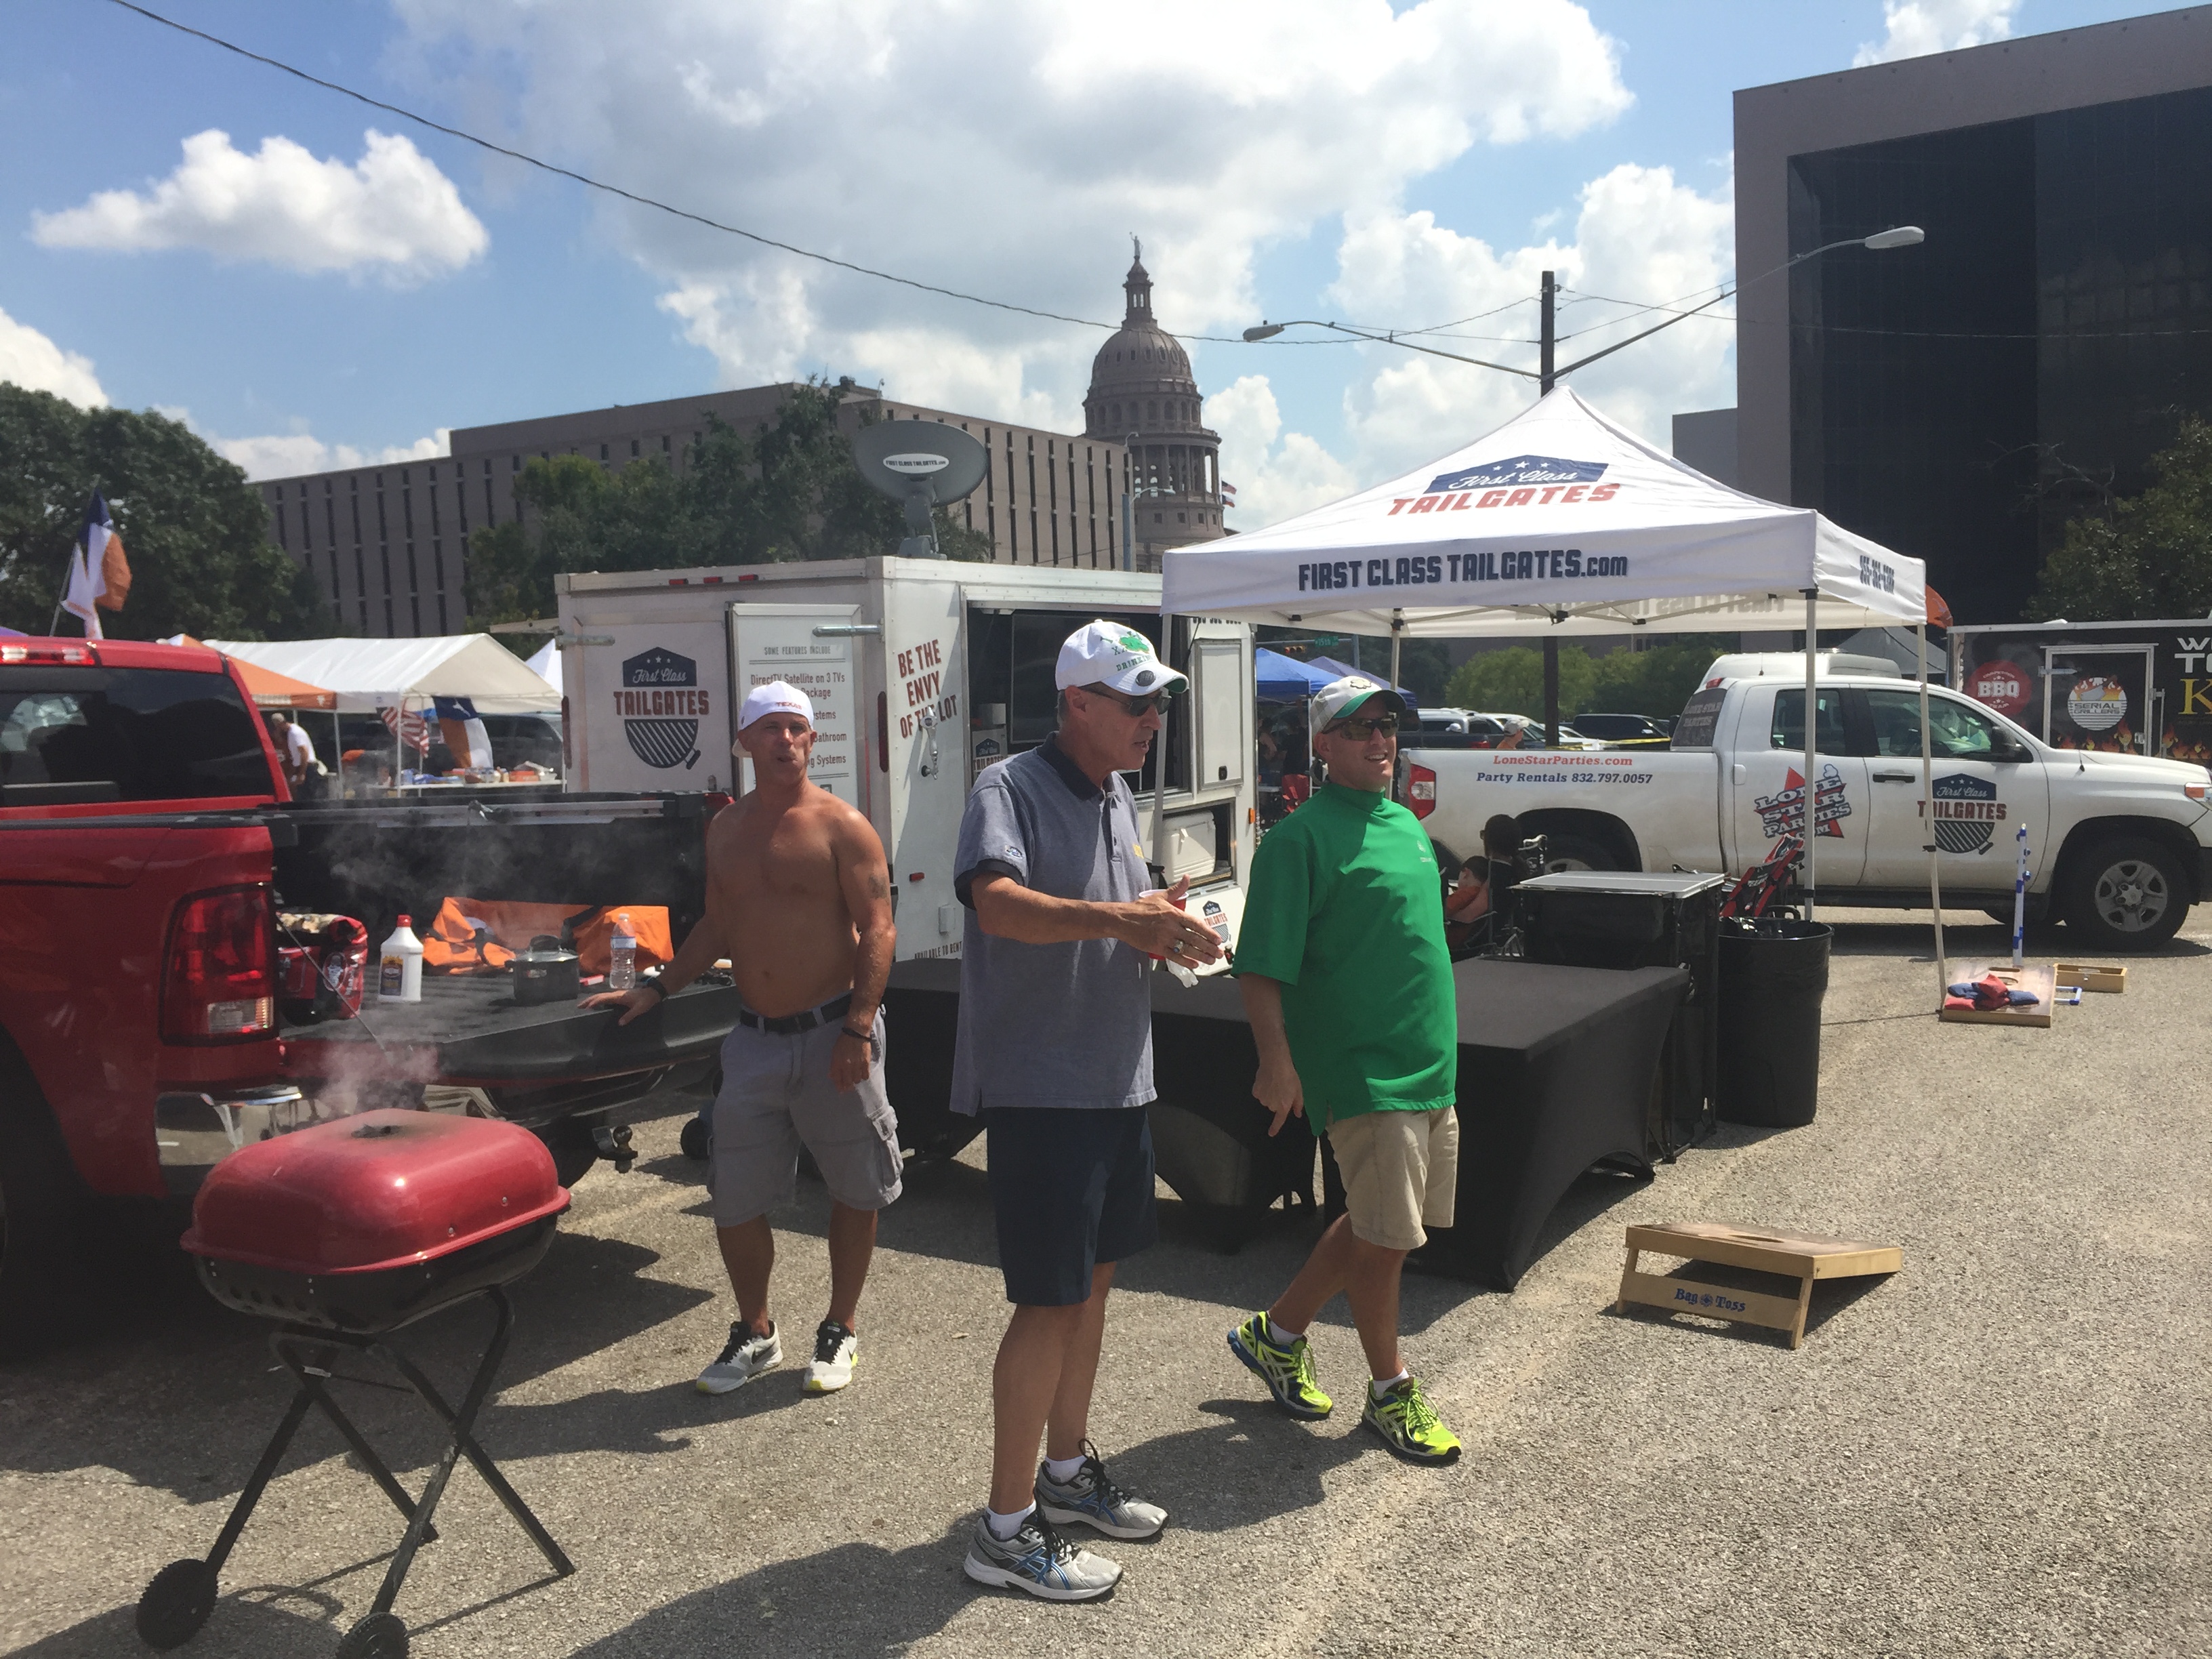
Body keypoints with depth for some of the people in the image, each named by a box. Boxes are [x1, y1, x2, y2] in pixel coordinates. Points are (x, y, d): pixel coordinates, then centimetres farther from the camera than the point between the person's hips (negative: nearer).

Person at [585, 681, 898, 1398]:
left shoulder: (841, 826, -8)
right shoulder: (725, 829, 10)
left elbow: (876, 931, -13)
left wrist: (857, 1030, -21)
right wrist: (655, 991, 13)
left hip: (831, 1035, -5)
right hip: (753, 1039, 5)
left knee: (855, 1190, 7)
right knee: (734, 1200, 8)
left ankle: (840, 1330, 25)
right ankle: (755, 1334, 28)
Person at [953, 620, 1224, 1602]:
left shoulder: (1119, 799, 12)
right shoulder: (1011, 789, -14)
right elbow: (998, 904, -32)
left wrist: (1162, 936, -3)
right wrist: (1117, 917, -44)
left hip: (1117, 1076, 9)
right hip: (1040, 1083, -8)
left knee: (1094, 1278, 17)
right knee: (1050, 1299, -3)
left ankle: (1067, 1471, 34)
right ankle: (1007, 1528, 10)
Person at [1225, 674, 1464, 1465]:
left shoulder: (1408, 825, 14)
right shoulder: (1301, 836, -13)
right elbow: (1261, 966, -17)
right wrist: (1276, 1060, -23)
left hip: (1430, 1064, 9)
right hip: (1363, 1068, -9)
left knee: (1376, 1224, 16)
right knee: (1384, 1239, 1)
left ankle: (1278, 1333, 34)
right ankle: (1390, 1391, 21)